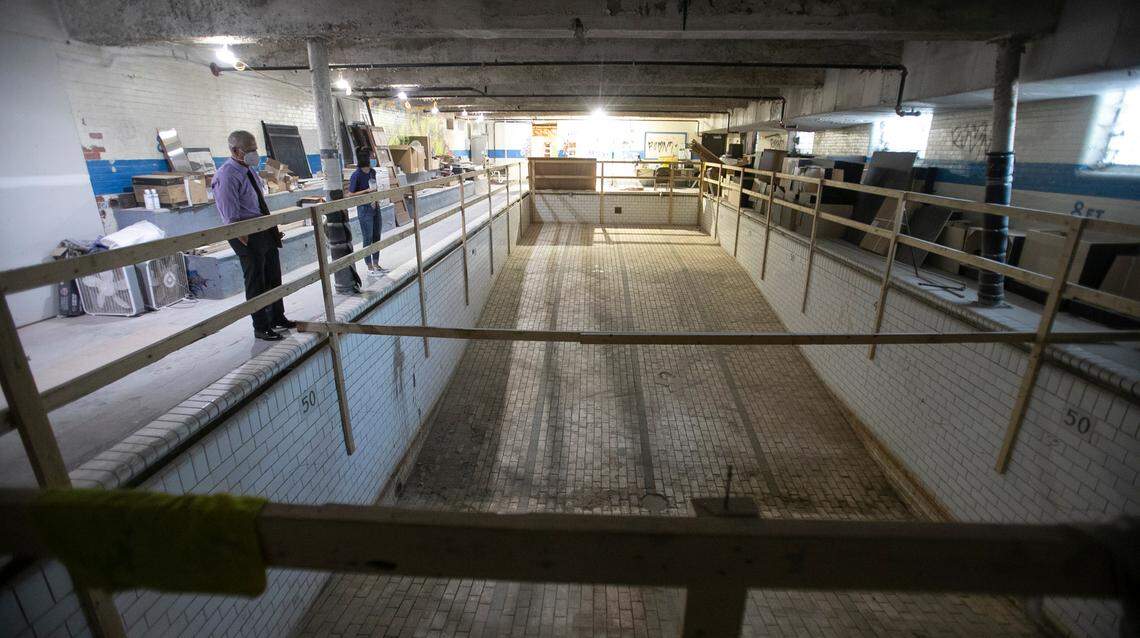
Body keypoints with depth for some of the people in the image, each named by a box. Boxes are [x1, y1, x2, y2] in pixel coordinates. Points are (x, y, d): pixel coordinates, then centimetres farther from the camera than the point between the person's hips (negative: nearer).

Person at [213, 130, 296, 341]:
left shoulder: (250, 170, 11)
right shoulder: (227, 175, -16)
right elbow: (231, 215, -19)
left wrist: (273, 228, 14)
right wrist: (245, 239, -17)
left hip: (266, 230, 9)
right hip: (248, 234, -9)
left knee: (273, 277, 18)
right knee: (256, 283, 2)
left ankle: (277, 317, 34)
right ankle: (261, 327, 14)